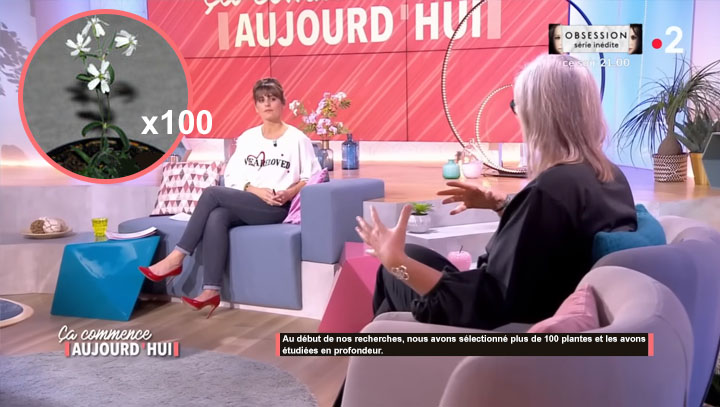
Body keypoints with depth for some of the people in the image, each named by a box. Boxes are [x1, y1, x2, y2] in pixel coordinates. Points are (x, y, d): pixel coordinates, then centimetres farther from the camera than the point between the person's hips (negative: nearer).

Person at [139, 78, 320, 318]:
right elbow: (231, 178, 9)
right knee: (216, 217, -31)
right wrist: (255, 190, -9)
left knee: (212, 193, -23)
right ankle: (211, 291, -33)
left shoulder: (298, 139, 5)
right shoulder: (247, 138, 16)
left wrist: (289, 193, -17)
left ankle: (176, 259, -18)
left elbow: (312, 177, 0)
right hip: (246, 207, 5)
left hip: (277, 209, -5)